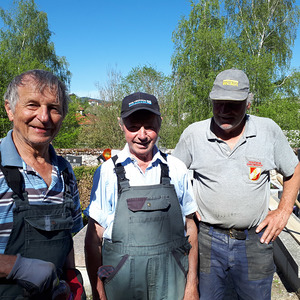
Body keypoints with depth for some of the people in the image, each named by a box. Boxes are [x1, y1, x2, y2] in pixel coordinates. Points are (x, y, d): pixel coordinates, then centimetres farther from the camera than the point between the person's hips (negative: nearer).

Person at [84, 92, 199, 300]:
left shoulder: (176, 169, -2)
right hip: (121, 283, -1)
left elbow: (189, 227, 4)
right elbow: (94, 238, -4)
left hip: (171, 283, 1)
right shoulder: (107, 173, -6)